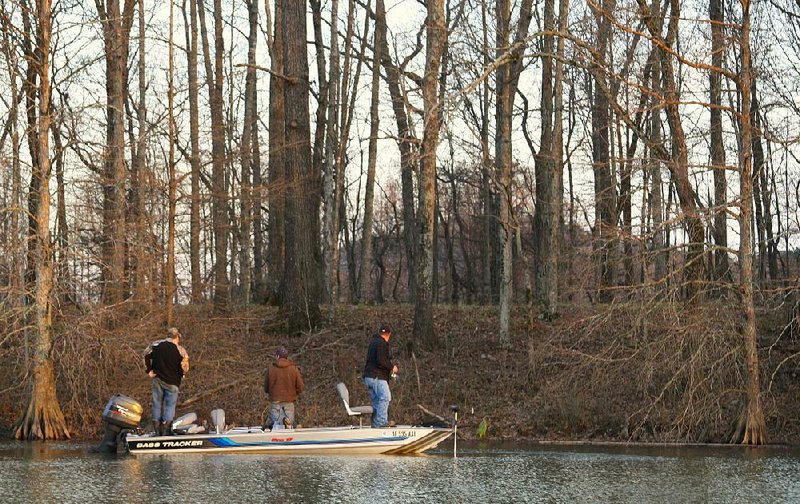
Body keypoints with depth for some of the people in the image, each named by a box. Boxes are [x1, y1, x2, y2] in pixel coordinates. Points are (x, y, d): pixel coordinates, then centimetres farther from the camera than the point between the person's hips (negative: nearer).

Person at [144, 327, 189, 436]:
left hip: (157, 379, 3)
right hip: (172, 382, -3)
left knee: (157, 404, 12)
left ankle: (157, 430, 14)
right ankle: (166, 429, -3)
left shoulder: (155, 345, 0)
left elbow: (146, 356, 1)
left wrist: (149, 371, 6)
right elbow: (185, 366, -14)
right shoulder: (180, 350, -11)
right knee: (170, 405, 5)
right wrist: (181, 375, 5)